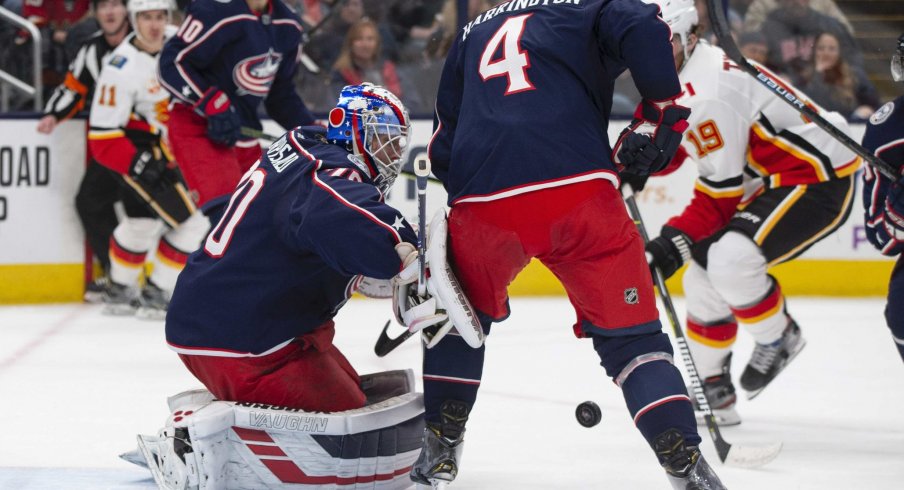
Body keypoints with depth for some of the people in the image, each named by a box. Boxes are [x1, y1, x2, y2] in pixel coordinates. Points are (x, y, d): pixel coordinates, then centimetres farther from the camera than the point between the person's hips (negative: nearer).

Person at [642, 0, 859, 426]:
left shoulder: (708, 92, -24)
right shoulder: (678, 77, 7)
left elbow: (721, 192, -23)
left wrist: (673, 242, -24)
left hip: (818, 179, -11)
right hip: (772, 180, 11)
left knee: (731, 259, -28)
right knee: (703, 269, 10)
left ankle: (779, 337, -1)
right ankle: (713, 390, 21)